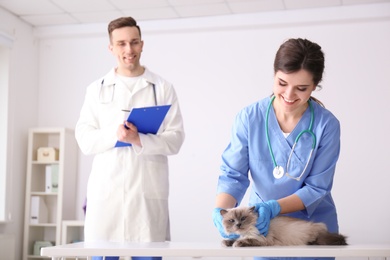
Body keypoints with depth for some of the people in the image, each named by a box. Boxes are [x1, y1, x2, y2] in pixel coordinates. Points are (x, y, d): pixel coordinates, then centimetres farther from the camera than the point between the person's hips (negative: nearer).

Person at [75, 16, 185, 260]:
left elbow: (175, 139, 0)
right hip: (105, 190, 2)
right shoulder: (97, 89, 12)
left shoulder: (163, 88, 7)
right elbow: (84, 139, 6)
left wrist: (139, 140, -17)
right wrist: (114, 135, -14)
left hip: (148, 190, -1)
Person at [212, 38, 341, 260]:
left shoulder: (327, 125, -16)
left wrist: (273, 208, -27)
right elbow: (233, 174, -13)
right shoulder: (249, 118, -14)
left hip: (314, 227, 0)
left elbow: (317, 188, -14)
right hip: (264, 228, 1)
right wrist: (221, 211, -31)